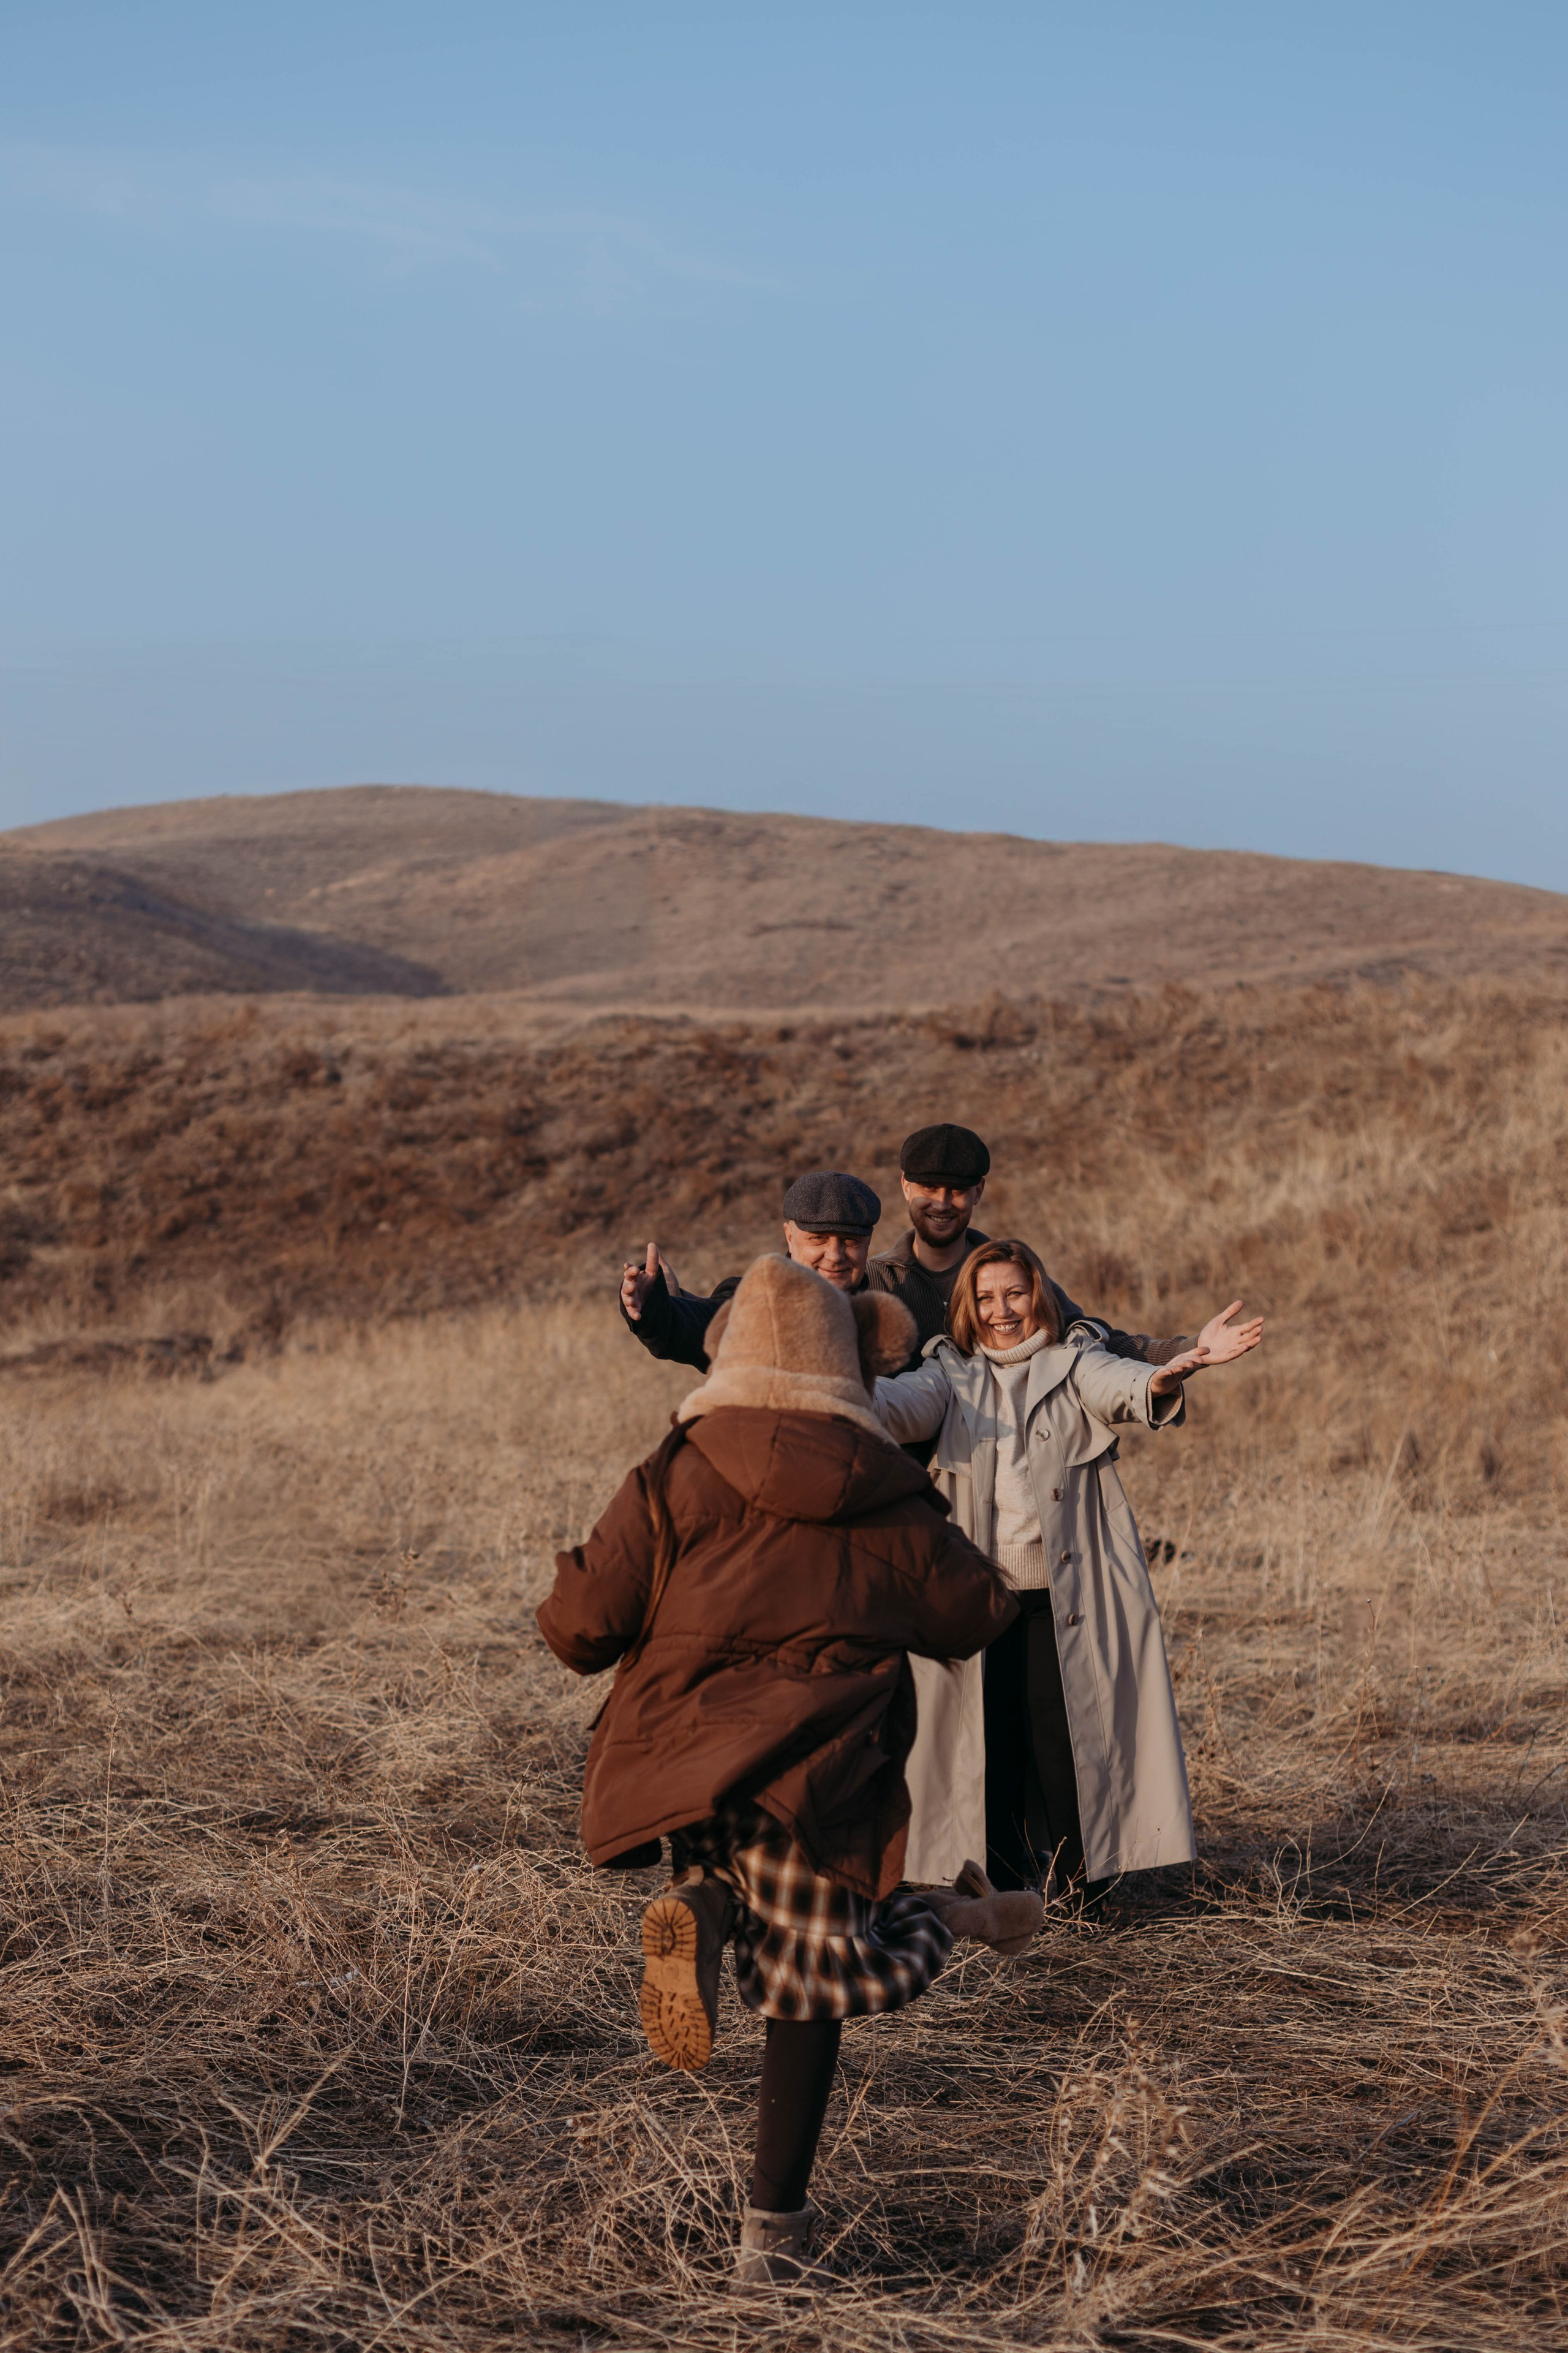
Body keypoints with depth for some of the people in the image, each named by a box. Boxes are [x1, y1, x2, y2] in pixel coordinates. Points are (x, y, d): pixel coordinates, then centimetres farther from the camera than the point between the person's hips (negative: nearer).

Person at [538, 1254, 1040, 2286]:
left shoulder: (674, 1480, 2)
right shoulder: (891, 1503, 6)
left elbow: (582, 1627, -1)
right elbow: (979, 1617, 18)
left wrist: (579, 1579, 22)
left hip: (685, 1759, 0)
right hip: (822, 1774, 0)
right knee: (810, 1987, 10)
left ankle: (702, 1911, -9)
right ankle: (776, 2230, 3)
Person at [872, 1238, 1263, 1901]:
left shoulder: (1074, 1366, 7)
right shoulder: (952, 1377, 12)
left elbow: (1121, 1389, -15)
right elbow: (903, 1404, -8)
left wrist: (1172, 1373, -40)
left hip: (1066, 1596, -2)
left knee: (1064, 1728, -8)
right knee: (988, 1734, 1)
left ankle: (1080, 1874, 6)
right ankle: (1000, 1878, 14)